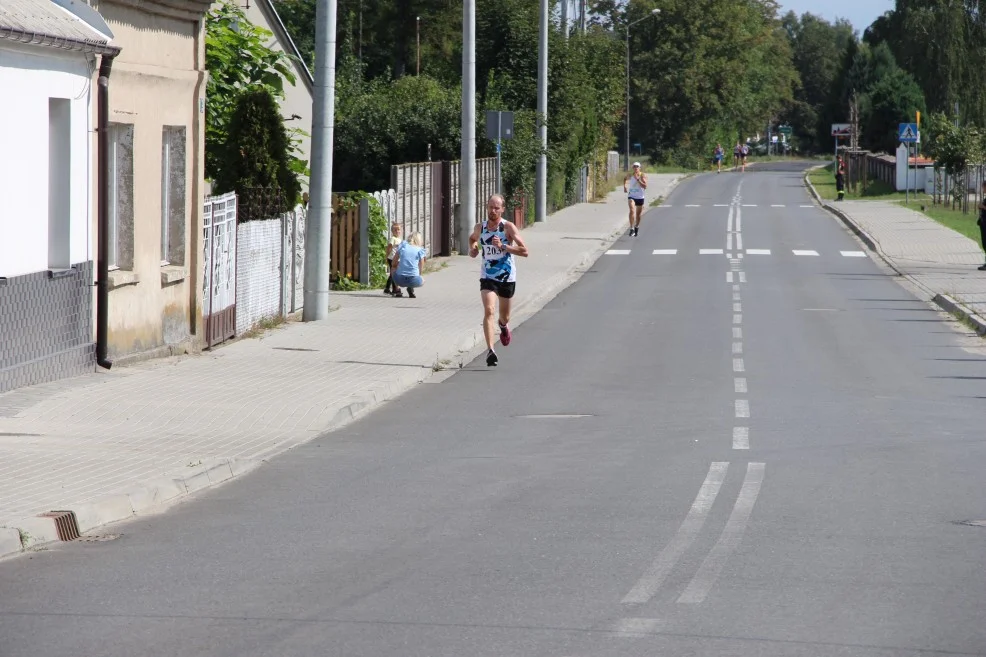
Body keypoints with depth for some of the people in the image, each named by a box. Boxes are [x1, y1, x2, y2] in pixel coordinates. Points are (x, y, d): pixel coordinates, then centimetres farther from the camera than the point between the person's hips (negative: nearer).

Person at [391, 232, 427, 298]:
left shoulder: (403, 246, 8)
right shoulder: (420, 250, 3)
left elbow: (394, 263, 13)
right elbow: (420, 268, 7)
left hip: (399, 280, 2)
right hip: (413, 280, -2)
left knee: (394, 268, 34)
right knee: (422, 281, 33)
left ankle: (397, 289, 14)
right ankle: (410, 288, 1)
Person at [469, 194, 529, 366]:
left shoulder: (508, 227, -12)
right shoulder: (480, 228, 0)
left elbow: (524, 251, -19)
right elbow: (472, 238, 25)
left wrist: (503, 246, -28)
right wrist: (472, 248, 3)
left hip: (507, 277, -1)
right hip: (487, 277, 1)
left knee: (505, 317, 17)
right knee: (488, 310, -23)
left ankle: (503, 325, 56)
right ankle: (490, 350, -29)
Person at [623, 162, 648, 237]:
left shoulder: (643, 175, -8)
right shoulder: (630, 175, -2)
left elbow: (645, 186, -19)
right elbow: (625, 179, 23)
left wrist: (638, 179, -25)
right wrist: (625, 186, 12)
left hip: (640, 197, 1)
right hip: (631, 196, -1)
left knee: (638, 214, 14)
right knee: (632, 211, -24)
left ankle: (637, 227, 42)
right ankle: (632, 229, -28)